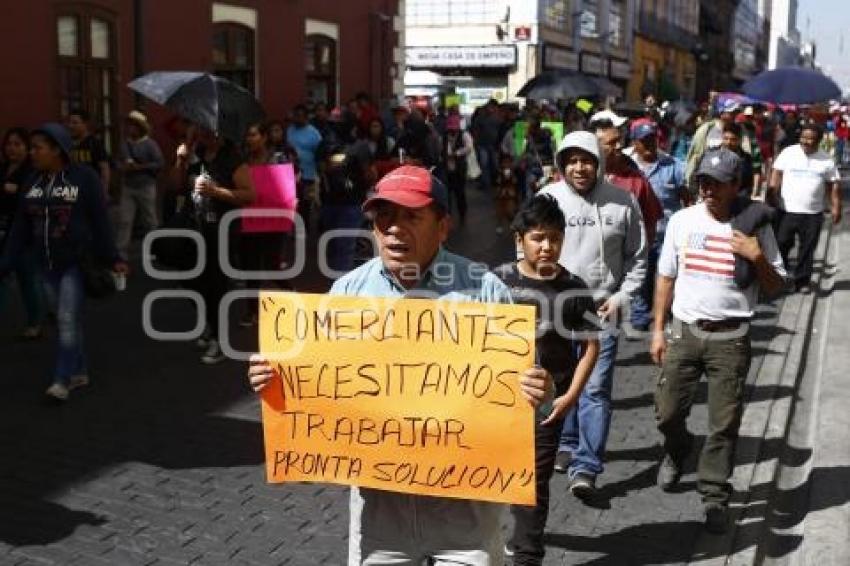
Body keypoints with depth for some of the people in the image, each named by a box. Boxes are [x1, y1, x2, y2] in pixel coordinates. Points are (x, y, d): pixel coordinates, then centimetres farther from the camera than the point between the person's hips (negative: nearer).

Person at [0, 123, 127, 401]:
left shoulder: (84, 178, -9)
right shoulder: (33, 183, 7)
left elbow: (100, 222, -9)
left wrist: (112, 259, -11)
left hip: (77, 262, -6)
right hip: (48, 264, 6)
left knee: (68, 319, -9)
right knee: (65, 319, 11)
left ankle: (62, 380, -4)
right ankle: (79, 371, 22)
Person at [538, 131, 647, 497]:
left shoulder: (622, 202, -3)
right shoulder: (548, 198, -4)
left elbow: (637, 256, 6)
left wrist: (622, 296, -4)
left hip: (602, 309, -1)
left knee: (595, 388, -4)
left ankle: (586, 466, 0)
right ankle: (566, 443, 35)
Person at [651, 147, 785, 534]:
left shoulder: (755, 226, -4)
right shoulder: (682, 221, 1)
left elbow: (775, 288, 2)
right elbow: (666, 277, 9)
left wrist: (757, 258, -17)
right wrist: (658, 330, 6)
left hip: (730, 339, -2)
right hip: (684, 332, 2)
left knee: (724, 423, 2)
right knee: (667, 413, 7)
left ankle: (715, 496, 17)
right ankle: (677, 452, 39)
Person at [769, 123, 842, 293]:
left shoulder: (826, 159, 2)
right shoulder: (788, 153, -3)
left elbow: (834, 184, 6)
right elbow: (776, 177, -3)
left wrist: (836, 207, 0)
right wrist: (772, 200, -10)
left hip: (813, 213, 1)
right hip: (786, 210, -1)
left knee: (807, 248, 8)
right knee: (780, 246, 4)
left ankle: (802, 281, 20)